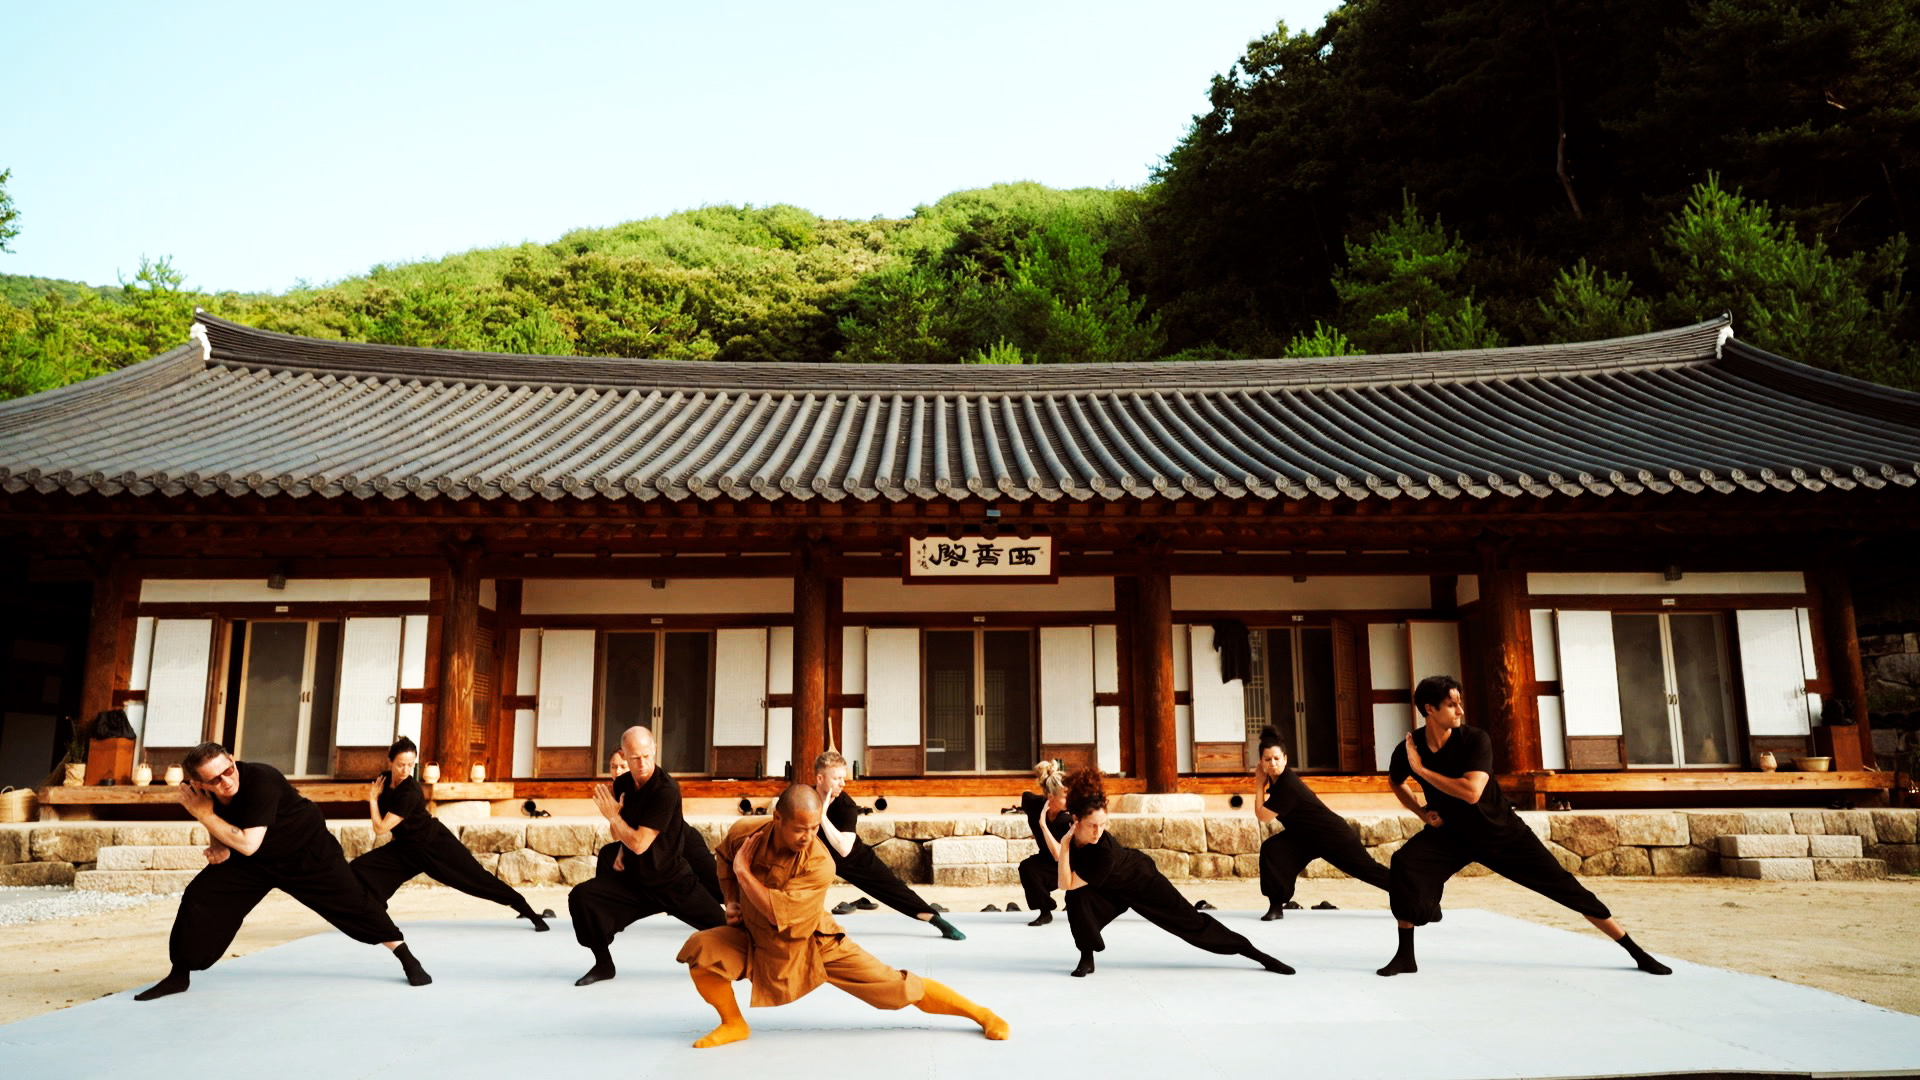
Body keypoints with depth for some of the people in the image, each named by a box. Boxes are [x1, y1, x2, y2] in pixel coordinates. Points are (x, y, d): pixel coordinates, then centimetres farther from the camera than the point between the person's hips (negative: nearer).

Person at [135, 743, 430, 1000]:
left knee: (353, 903, -6)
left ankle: (407, 959, 9)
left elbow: (248, 844, -39)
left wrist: (203, 814, -33)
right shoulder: (201, 792, -18)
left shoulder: (260, 781, -37)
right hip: (252, 860, 5)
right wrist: (218, 846, -17)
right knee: (200, 898, -6)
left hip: (308, 852, -5)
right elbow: (221, 824, 5)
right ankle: (179, 975, 14)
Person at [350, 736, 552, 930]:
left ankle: (532, 914, -1)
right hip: (407, 848, 7)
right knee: (360, 869, -6)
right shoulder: (383, 780, -7)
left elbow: (380, 829, -26)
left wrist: (373, 799, -15)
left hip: (436, 844, -7)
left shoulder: (410, 793, -30)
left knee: (478, 880, -6)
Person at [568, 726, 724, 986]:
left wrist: (613, 816, -18)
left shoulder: (666, 790, -24)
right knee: (581, 897, -11)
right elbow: (619, 833, 15)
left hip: (671, 882, -5)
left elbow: (640, 843, -26)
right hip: (632, 879, 5)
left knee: (723, 925, -7)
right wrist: (620, 852, -6)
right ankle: (604, 965, 6)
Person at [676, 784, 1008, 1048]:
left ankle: (980, 1014, 8)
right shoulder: (743, 833, -20)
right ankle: (734, 1024, 5)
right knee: (702, 949, -19)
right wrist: (732, 902, -6)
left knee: (895, 987, -7)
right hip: (757, 940, 4)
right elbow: (724, 858, 6)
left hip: (814, 944, -3)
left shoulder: (819, 863, -32)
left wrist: (743, 871, -29)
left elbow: (780, 913, -38)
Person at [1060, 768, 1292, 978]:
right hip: (1110, 888, 5)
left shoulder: (1105, 851, -42)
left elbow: (1067, 883, -38)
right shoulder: (1071, 834, -23)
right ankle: (1087, 959, -9)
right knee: (1077, 898, -27)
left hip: (1142, 879, -4)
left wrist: (1065, 845, -44)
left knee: (1190, 921, -1)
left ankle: (1257, 954, 11)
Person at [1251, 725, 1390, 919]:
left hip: (1333, 835, -8)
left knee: (1368, 870, 0)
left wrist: (1260, 783, -22)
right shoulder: (1278, 779, -4)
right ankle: (1277, 906, -7)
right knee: (1271, 849, -13)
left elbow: (1262, 815, -29)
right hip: (1307, 835, 8)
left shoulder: (1288, 785, -32)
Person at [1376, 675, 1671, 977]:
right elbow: (1396, 782, 10)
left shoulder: (1475, 740, -23)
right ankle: (1405, 956, -10)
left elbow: (1471, 792, -38)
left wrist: (1422, 770, -33)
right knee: (1404, 865, -23)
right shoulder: (1408, 749, -15)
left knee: (1564, 886, -1)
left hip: (1500, 831, -2)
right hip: (1451, 832, 2)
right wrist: (1421, 811, -5)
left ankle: (1636, 952, 14)